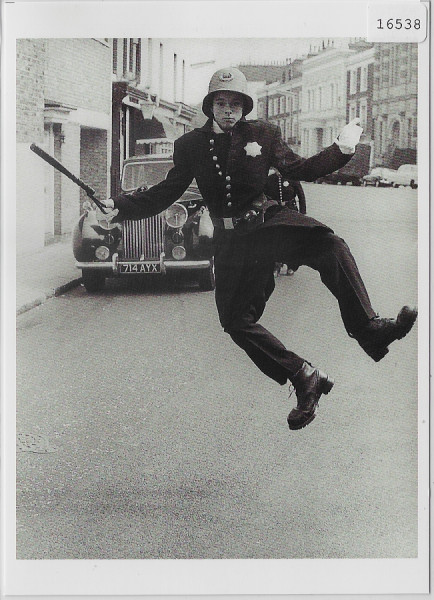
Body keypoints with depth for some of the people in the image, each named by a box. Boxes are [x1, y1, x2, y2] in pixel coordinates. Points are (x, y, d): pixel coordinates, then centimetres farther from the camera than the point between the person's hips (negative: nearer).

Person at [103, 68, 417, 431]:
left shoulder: (263, 134, 6)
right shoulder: (190, 145, 7)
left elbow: (299, 170, 12)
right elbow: (166, 193, 10)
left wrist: (343, 148, 3)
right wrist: (120, 206, -2)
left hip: (269, 220, -1)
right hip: (232, 240, 2)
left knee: (329, 245, -32)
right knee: (236, 320, -8)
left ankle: (369, 330, -37)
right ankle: (305, 380, 1)